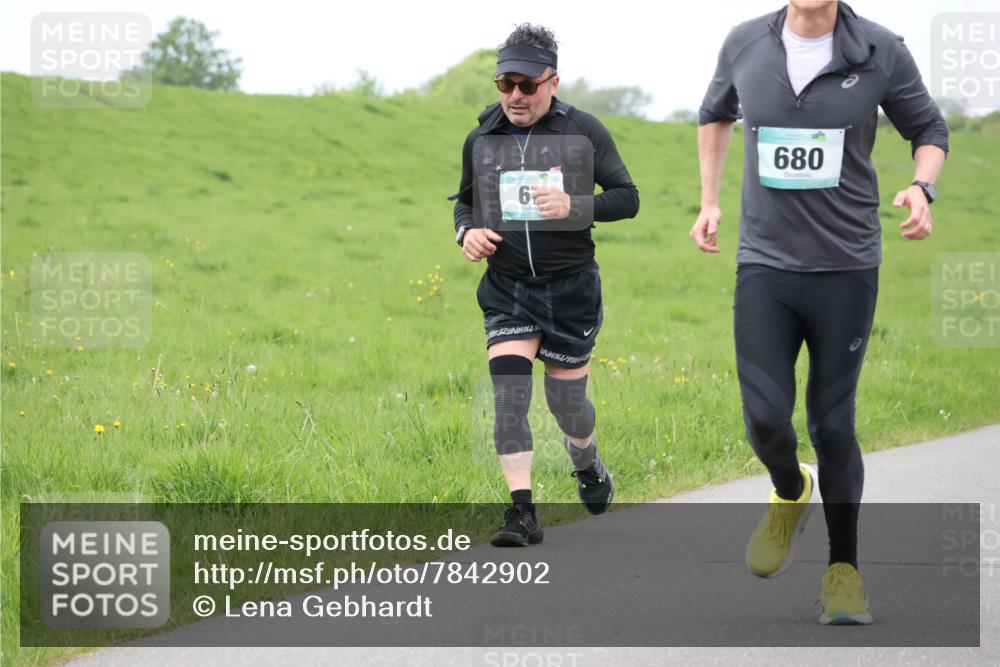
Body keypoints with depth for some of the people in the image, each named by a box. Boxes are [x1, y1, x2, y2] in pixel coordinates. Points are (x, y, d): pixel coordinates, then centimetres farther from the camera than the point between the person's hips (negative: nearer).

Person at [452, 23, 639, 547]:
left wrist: (574, 206, -22)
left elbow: (627, 198, -5)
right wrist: (467, 232, -5)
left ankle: (588, 466, 43)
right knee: (508, 390, -15)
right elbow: (465, 200, 18)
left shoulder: (584, 132, -5)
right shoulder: (481, 140, 4)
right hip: (506, 288, 2)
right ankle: (522, 512, -16)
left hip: (571, 287, -2)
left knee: (567, 399, 9)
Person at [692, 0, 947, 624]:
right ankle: (790, 495, 27)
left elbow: (929, 128, 8)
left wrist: (923, 188, -12)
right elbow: (716, 114, 22)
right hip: (764, 264, 1)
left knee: (832, 425, 2)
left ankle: (844, 567, 18)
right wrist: (710, 202, 15)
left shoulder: (880, 52, -6)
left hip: (847, 267, -1)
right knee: (767, 421, -8)